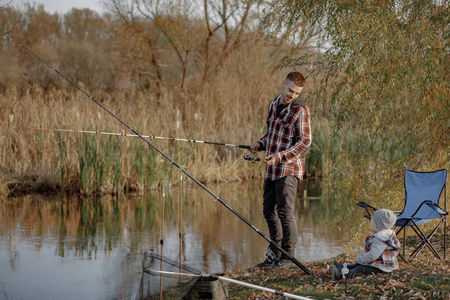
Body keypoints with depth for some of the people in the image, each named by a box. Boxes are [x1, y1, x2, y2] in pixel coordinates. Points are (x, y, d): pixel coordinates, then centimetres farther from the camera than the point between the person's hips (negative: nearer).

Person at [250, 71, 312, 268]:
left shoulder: (300, 110, -11)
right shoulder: (273, 104, 13)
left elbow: (304, 142, -15)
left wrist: (280, 156, -24)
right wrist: (260, 145, 7)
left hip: (289, 168, -8)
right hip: (271, 169, 8)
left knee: (285, 210, -12)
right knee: (269, 210, 12)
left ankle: (288, 255, -5)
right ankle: (274, 254, 22)